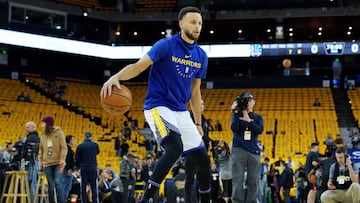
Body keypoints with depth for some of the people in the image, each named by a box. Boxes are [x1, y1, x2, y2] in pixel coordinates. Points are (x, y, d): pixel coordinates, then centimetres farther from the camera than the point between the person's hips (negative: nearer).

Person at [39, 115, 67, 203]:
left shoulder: (59, 132, -1)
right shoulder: (43, 135, 11)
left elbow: (64, 147, -6)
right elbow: (41, 149, 16)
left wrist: (62, 159, -15)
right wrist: (41, 160, 7)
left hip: (58, 163, -4)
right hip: (47, 163, 4)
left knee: (58, 181, -13)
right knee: (51, 184, 4)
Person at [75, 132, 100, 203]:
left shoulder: (80, 146, -2)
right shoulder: (95, 145, -2)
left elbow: (76, 158, 2)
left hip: (83, 168, 0)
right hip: (93, 167, 0)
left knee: (83, 187, 5)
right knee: (94, 186, 4)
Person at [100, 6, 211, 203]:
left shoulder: (201, 56, 10)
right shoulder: (166, 46, -9)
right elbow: (138, 66, -17)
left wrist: (198, 123, 18)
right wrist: (116, 77, -35)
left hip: (182, 112, 7)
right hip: (158, 107, -7)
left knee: (203, 159, 5)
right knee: (175, 147, -31)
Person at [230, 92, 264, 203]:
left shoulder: (258, 117, 15)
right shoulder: (237, 115, 11)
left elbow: (260, 130, -4)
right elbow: (234, 128, -6)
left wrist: (248, 120, -13)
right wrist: (236, 113, -11)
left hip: (254, 151, 2)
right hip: (238, 150, -2)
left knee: (253, 180, -2)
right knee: (238, 180, -8)